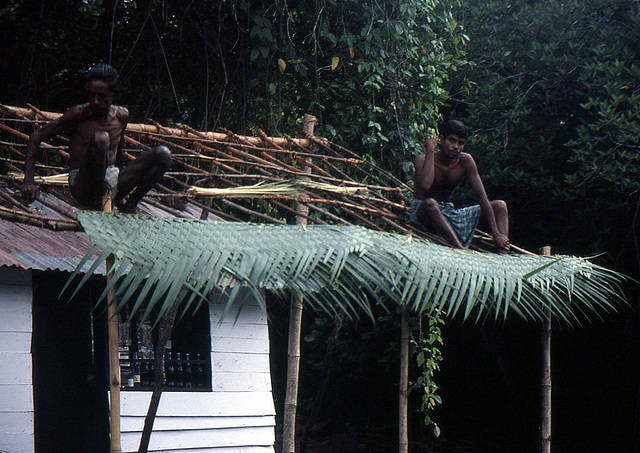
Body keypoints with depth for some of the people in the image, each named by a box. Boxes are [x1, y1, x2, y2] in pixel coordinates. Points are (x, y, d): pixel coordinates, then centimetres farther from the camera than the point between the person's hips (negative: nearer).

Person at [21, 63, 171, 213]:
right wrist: (28, 181, -17)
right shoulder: (78, 114, -8)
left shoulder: (121, 116, 7)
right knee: (100, 138, -35)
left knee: (163, 154, -11)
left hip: (112, 185, 5)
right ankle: (97, 207, -22)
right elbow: (36, 137, -7)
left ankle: (130, 206, -3)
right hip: (83, 188, -5)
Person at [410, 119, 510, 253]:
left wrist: (496, 234, -14)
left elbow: (481, 196, -7)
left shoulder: (465, 161, -4)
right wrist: (430, 151, -27)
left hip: (449, 212, 6)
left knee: (500, 206, -3)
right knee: (430, 203, -41)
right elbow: (424, 186, -38)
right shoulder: (422, 160, -15)